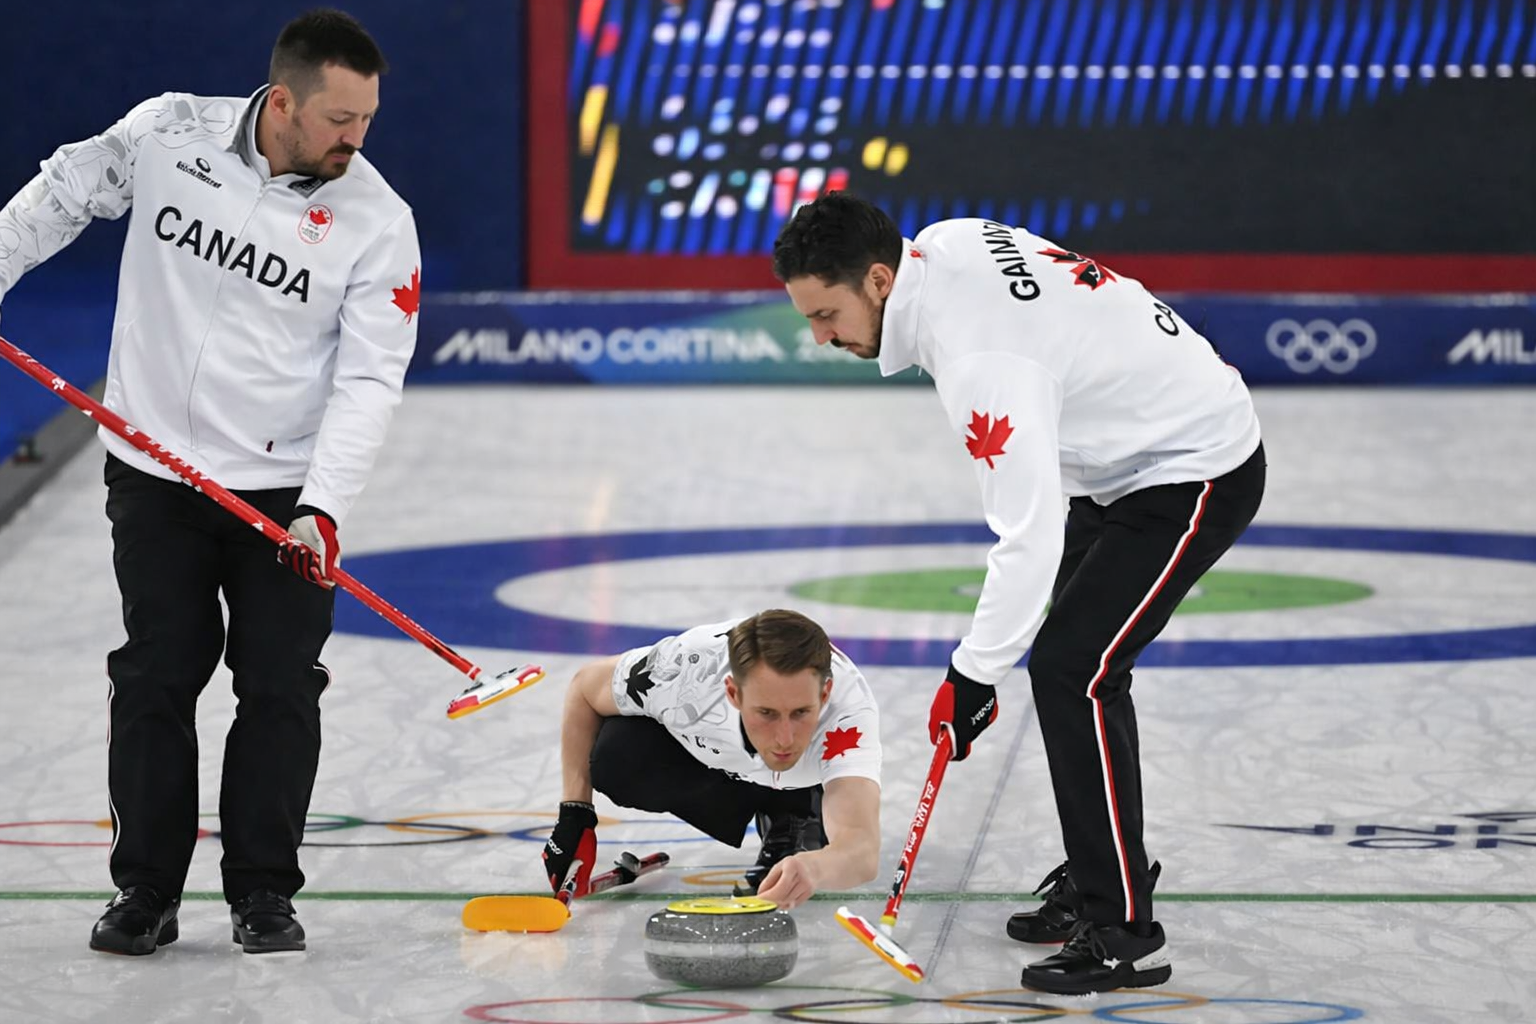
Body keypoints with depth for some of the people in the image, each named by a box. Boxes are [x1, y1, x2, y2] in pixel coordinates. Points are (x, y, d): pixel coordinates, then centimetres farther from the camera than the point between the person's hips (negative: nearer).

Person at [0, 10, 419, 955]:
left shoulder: (377, 219, -10)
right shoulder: (170, 133, -8)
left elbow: (369, 379, -13)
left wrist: (324, 506, -23)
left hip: (283, 489, -1)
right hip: (153, 478, 1)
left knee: (281, 689, -2)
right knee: (156, 681, 4)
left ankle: (264, 894, 10)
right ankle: (146, 893, 13)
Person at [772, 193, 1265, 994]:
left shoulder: (981, 356, -32)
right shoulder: (943, 245, -4)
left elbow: (1031, 533, -34)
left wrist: (974, 674, -28)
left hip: (1197, 474, -11)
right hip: (1135, 453, 11)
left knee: (1071, 669, -16)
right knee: (1080, 663, 15)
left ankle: (1123, 933, -14)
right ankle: (1097, 881, 25)